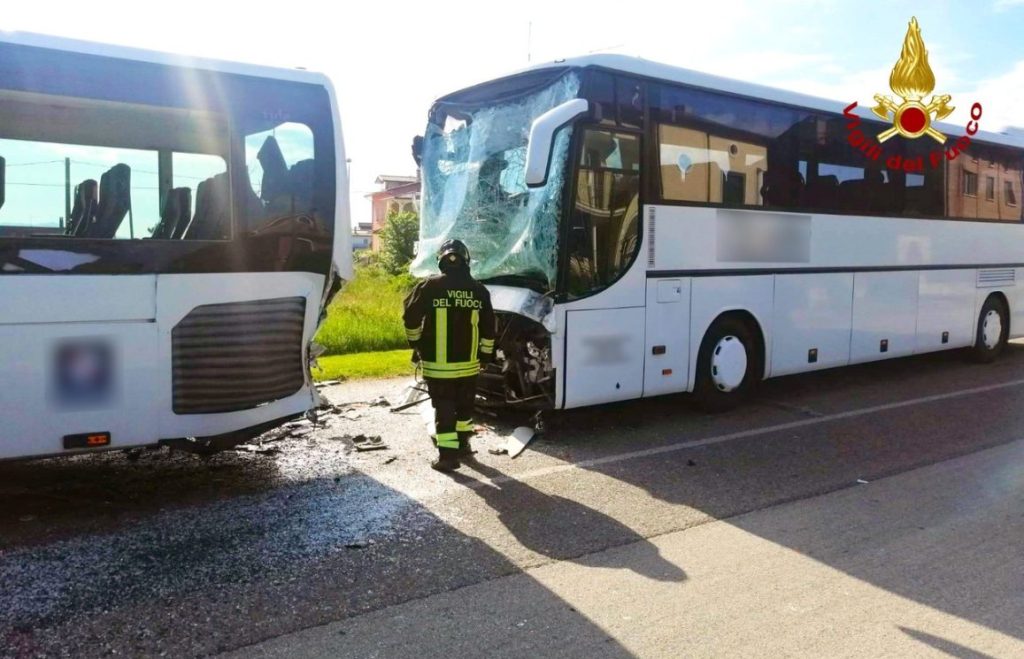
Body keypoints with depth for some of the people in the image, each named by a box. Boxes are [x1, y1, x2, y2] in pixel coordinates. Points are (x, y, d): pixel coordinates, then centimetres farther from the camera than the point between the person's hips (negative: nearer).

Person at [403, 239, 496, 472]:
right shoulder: (479, 290, 2)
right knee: (464, 405, 19)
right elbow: (488, 328, 6)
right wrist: (486, 353, 18)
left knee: (443, 408, 1)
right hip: (468, 362, 4)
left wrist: (416, 343, 14)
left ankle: (447, 455, -1)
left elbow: (411, 318, -4)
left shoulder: (429, 286, -9)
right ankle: (462, 444, 33)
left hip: (438, 364, -3)